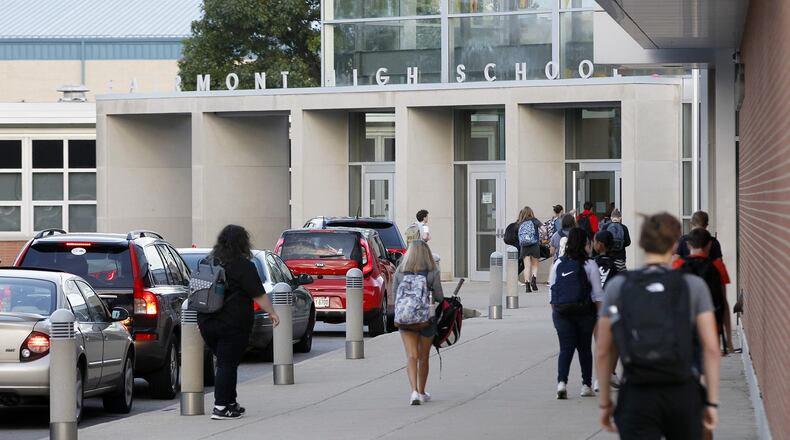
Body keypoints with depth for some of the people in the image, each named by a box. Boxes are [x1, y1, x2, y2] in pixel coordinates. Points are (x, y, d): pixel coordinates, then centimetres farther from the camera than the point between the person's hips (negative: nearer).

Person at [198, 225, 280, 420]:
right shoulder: (243, 266, -8)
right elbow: (258, 294, -9)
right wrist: (271, 312, 1)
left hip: (207, 322, 6)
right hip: (233, 324, -6)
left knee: (225, 363, 16)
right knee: (228, 365, -3)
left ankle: (230, 403, 20)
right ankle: (220, 408, -7)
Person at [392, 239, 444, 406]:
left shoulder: (400, 272, 0)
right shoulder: (432, 273, -6)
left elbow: (395, 295, 4)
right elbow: (439, 298, -4)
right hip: (427, 318, -1)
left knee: (411, 356, -3)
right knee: (424, 357, 15)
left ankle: (414, 391, -22)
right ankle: (421, 392, 27)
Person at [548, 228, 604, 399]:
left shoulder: (558, 264, 6)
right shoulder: (589, 265, -4)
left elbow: (552, 291, 7)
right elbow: (597, 294, -4)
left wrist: (555, 311, 14)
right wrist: (601, 314, 2)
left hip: (561, 312, 2)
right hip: (584, 311, -2)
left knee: (565, 347, 1)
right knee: (584, 348, 11)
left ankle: (561, 382, -18)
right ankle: (586, 385, 17)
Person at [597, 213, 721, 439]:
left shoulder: (617, 286, 0)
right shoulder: (693, 285, -1)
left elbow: (603, 352, 3)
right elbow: (711, 348, -5)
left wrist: (605, 403, 12)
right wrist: (712, 402, 2)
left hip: (638, 397, -1)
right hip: (683, 394, 1)